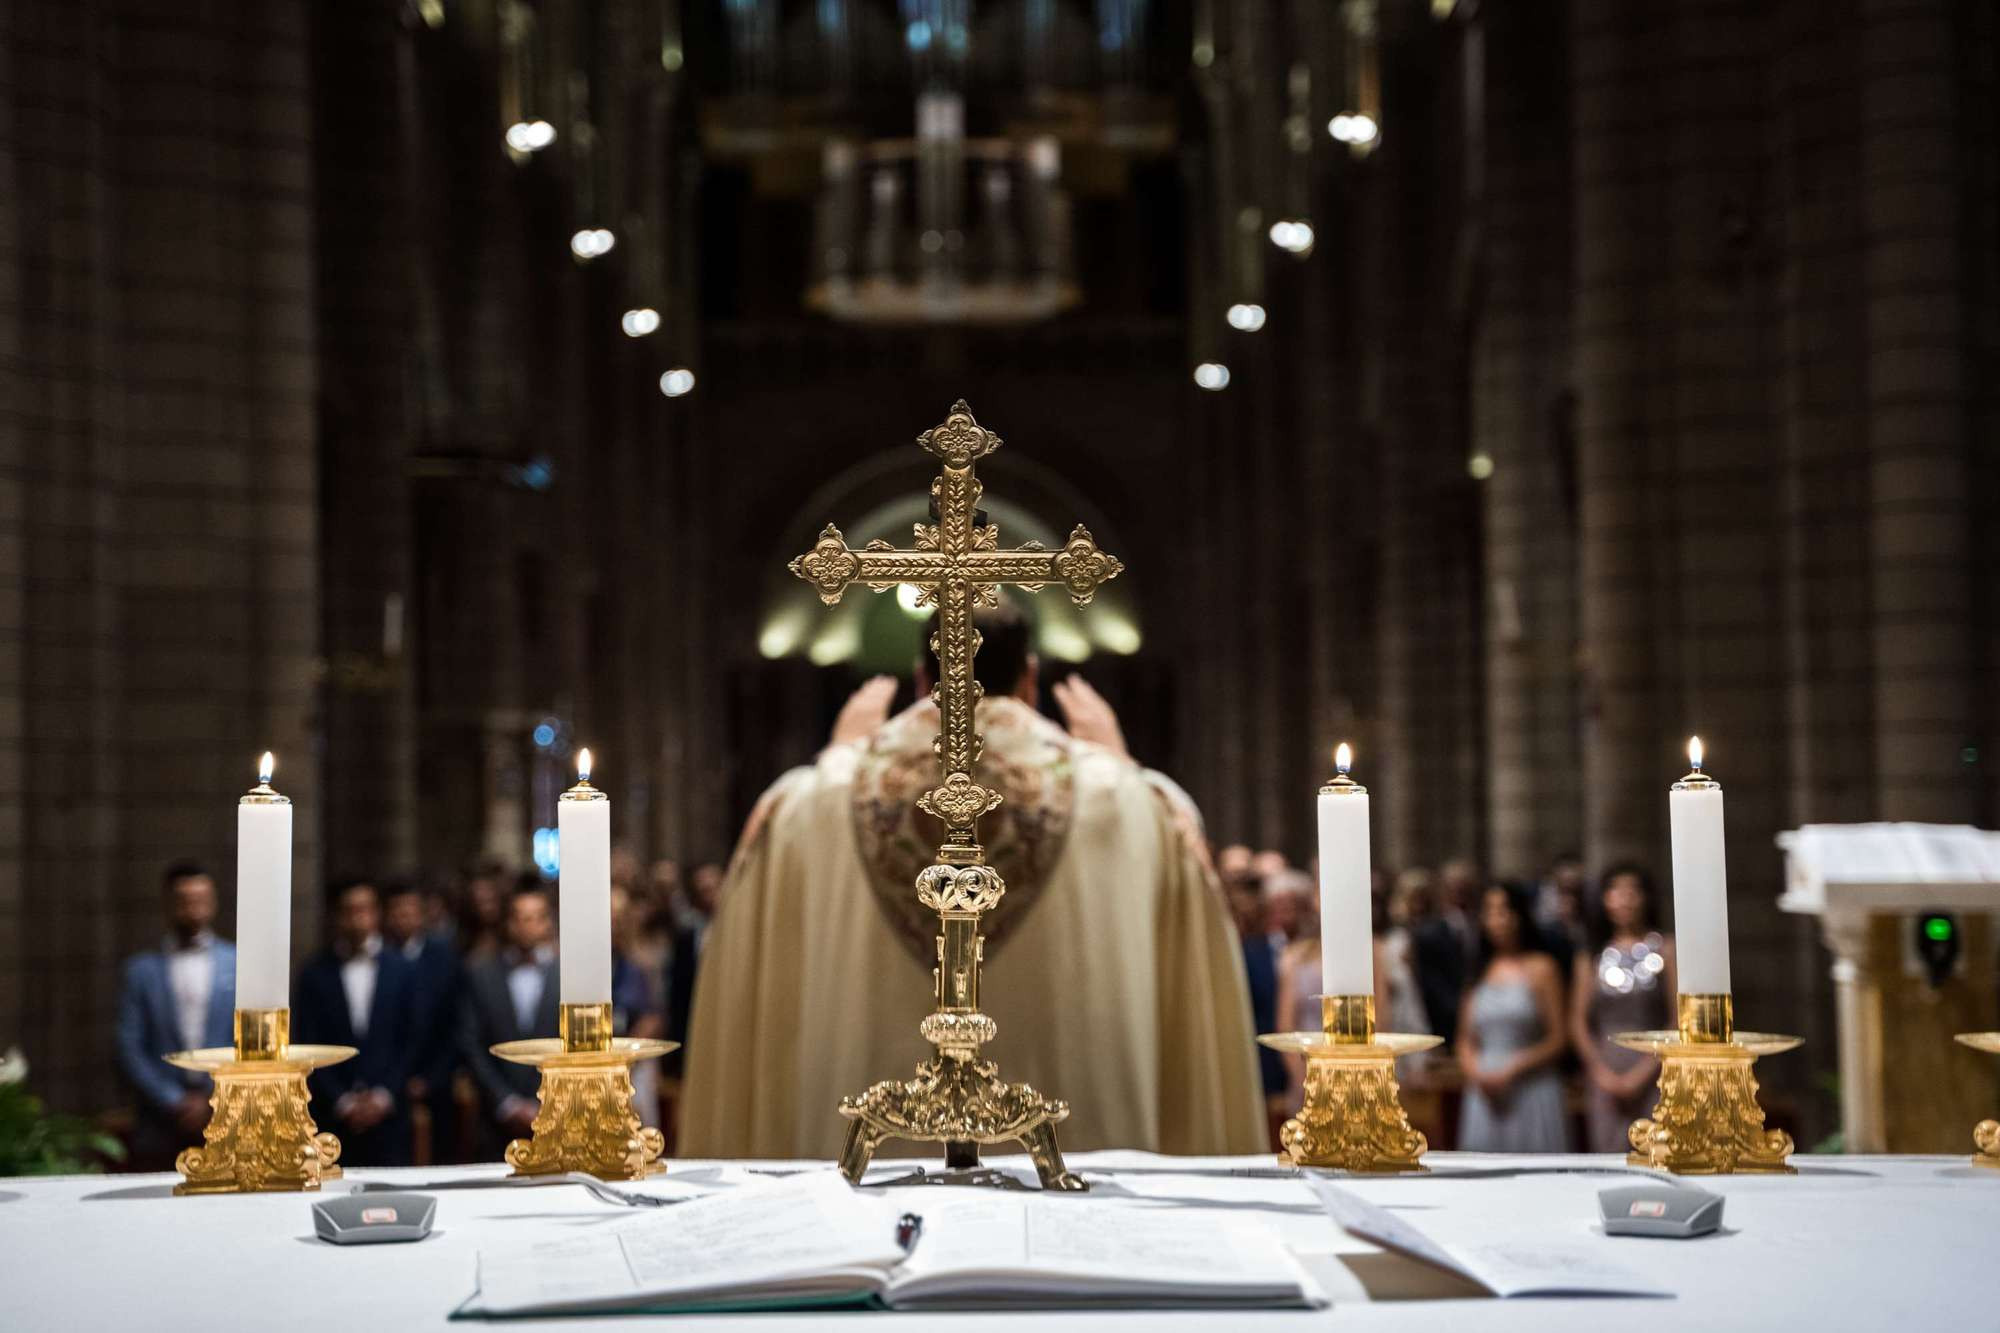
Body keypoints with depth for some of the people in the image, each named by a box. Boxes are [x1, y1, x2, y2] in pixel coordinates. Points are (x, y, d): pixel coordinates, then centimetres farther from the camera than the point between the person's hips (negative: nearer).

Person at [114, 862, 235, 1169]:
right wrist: (173, 1103, -6)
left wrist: (213, 1099, -4)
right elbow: (130, 1049, 2)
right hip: (159, 1126, 0)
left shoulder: (240, 965, 8)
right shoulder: (141, 969, 7)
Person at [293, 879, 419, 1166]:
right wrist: (341, 1102, -6)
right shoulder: (314, 972, 5)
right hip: (331, 1117, 0)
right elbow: (306, 1046, 2)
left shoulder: (403, 970, 7)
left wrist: (384, 1096, -4)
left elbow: (412, 1042, 6)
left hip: (387, 1115, 0)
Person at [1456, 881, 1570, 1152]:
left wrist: (1511, 1072, -11)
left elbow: (1556, 1040, -2)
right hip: (1485, 1096, 4)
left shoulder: (1540, 968, 1)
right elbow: (1466, 1040, 15)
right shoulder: (1481, 972, 13)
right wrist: (1477, 1074, -4)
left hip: (1531, 1092, -4)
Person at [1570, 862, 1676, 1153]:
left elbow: (1679, 1020, -2)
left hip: (1652, 1075, -2)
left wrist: (1644, 1072, -8)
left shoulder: (1665, 949, 3)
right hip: (1607, 1079, 2)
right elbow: (1578, 1020, 10)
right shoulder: (1593, 955, 12)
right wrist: (1600, 1070, -4)